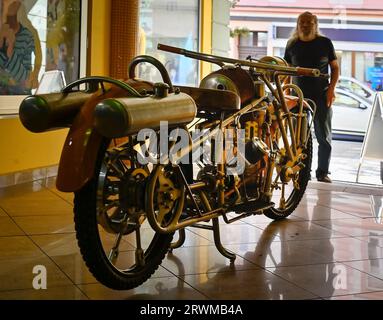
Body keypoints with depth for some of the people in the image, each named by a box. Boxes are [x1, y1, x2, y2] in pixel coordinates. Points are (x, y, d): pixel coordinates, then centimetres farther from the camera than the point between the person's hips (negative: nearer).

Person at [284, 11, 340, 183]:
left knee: (324, 137, 0)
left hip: (322, 97, -1)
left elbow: (335, 67, 8)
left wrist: (331, 88, -6)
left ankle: (323, 172, 7)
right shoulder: (292, 45, 8)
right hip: (299, 97, 1)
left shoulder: (325, 43, 3)